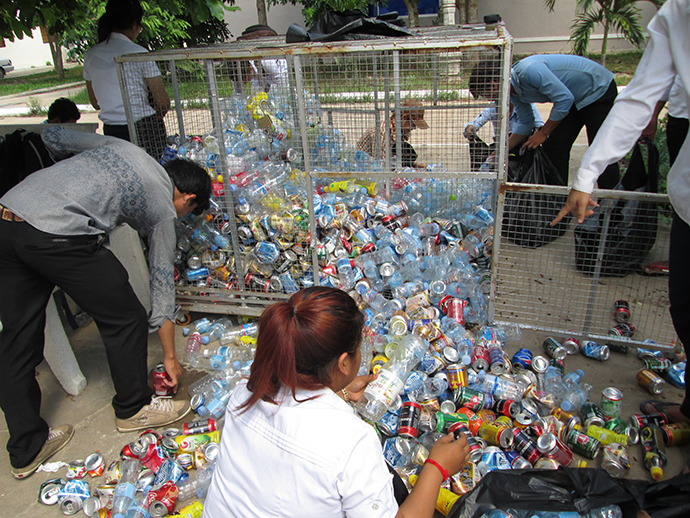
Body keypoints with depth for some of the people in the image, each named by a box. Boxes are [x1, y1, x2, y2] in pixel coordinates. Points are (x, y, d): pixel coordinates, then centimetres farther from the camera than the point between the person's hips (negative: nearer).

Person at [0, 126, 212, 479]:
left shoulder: (119, 146, 25)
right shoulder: (164, 211, 9)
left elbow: (52, 136, 26)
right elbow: (162, 285, 12)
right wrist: (170, 357, 21)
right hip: (59, 236, -8)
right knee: (125, 320, 12)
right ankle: (133, 409, 31)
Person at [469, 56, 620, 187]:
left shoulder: (529, 70, -32)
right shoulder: (514, 92, -2)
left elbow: (564, 99, -29)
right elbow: (525, 122, 8)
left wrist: (543, 133, -20)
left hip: (599, 90, -9)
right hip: (574, 99, 9)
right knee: (553, 147, 2)